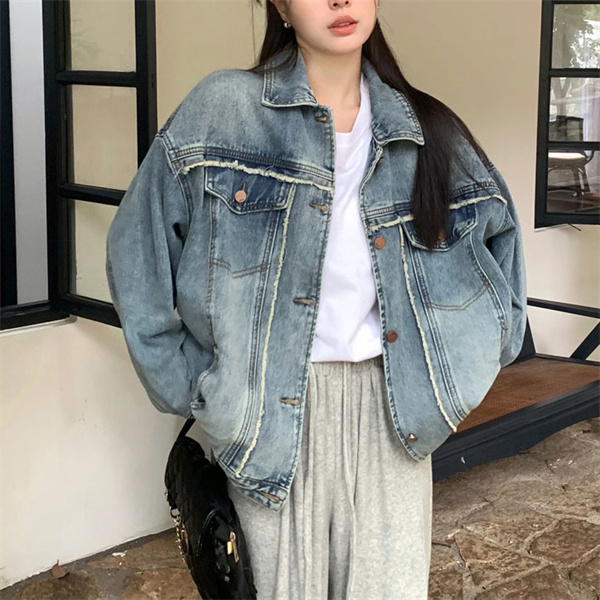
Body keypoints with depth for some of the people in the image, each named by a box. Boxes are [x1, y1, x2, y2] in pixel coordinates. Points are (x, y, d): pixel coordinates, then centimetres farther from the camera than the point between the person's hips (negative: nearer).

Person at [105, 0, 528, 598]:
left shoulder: (425, 131, 5)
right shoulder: (221, 109, -3)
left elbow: (497, 226, 18)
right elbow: (138, 248, 0)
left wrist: (464, 368, 11)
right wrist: (188, 387, -2)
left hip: (391, 408, 2)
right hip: (275, 411, -2)